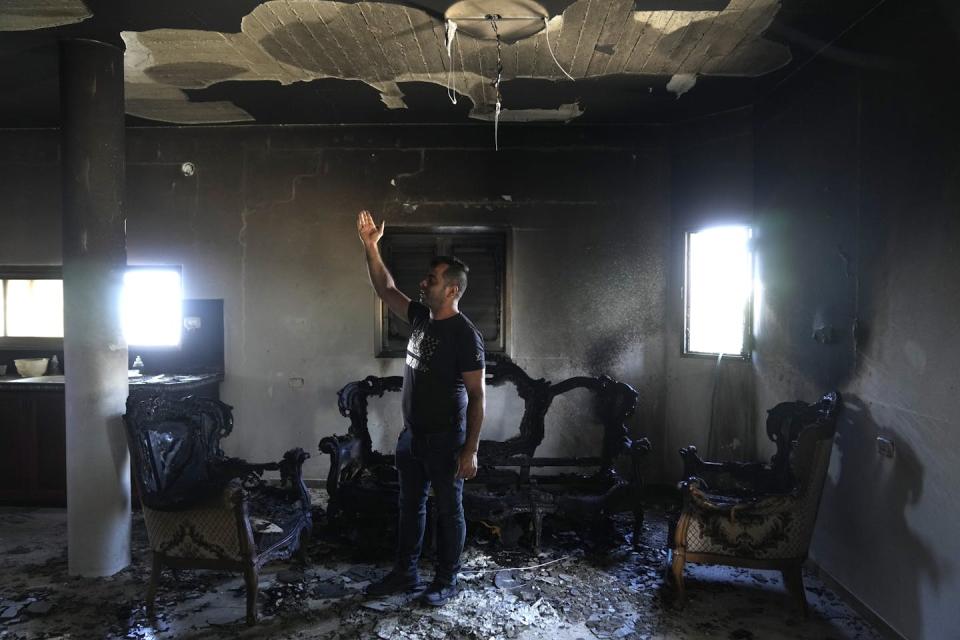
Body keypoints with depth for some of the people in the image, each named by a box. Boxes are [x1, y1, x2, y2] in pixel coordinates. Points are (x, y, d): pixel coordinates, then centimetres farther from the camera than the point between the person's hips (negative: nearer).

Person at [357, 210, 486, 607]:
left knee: (448, 511, 9)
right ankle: (405, 574, 33)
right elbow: (385, 290, 12)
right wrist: (371, 247, 0)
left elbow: (476, 397, -18)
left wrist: (470, 451, -20)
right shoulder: (421, 318, 3)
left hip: (446, 440, -8)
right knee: (410, 506, 18)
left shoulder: (464, 334, -19)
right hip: (412, 435, 8)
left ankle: (446, 582, 25)